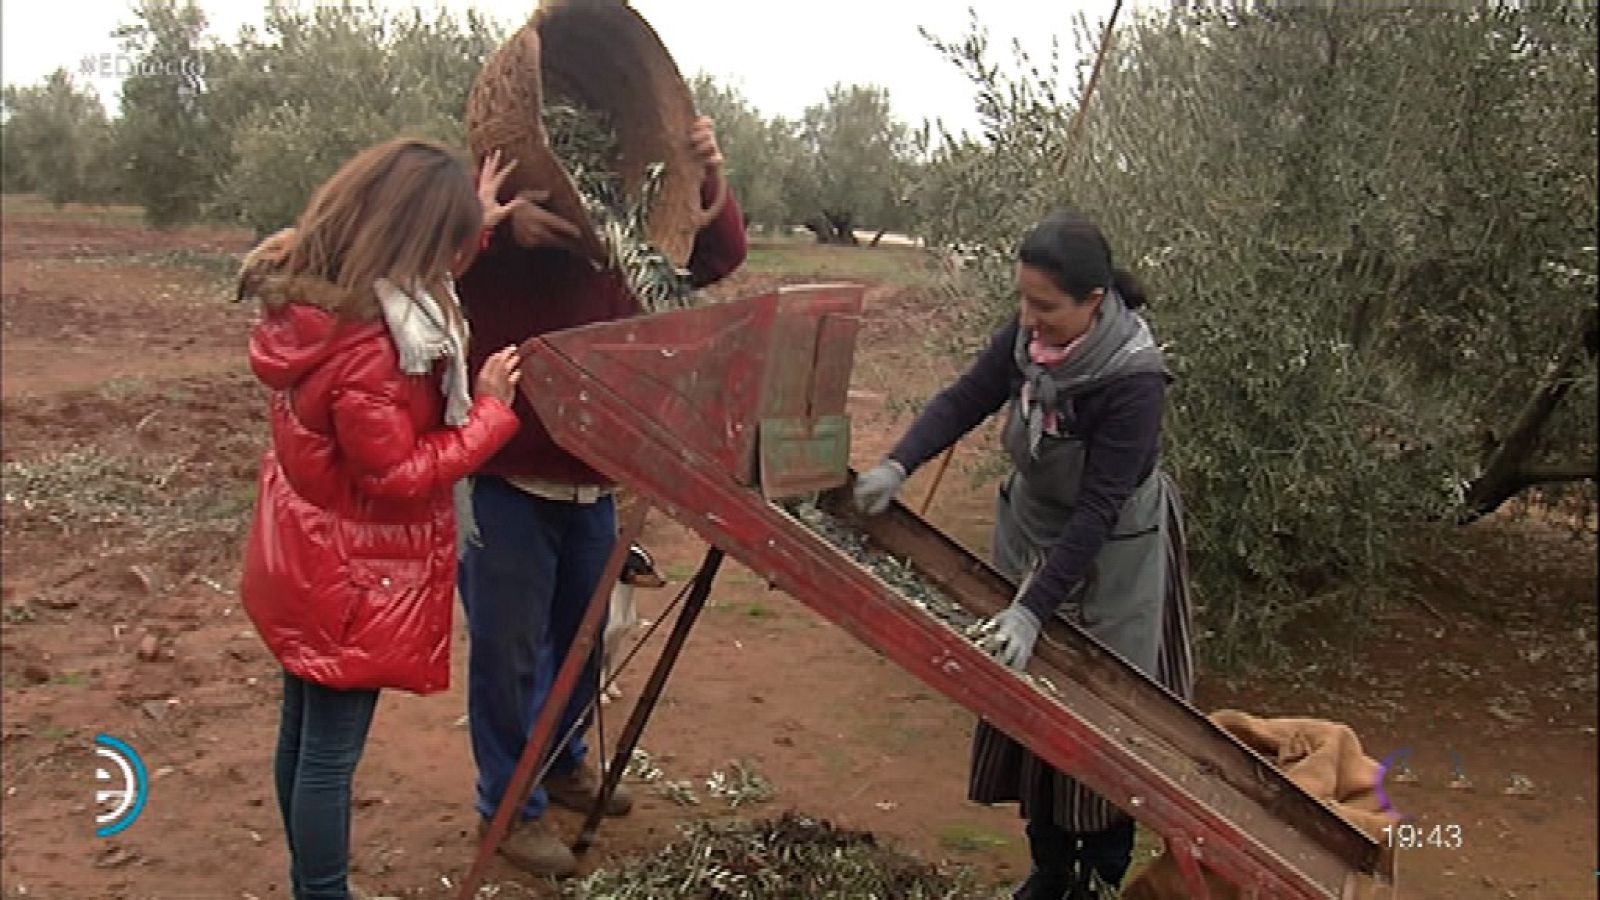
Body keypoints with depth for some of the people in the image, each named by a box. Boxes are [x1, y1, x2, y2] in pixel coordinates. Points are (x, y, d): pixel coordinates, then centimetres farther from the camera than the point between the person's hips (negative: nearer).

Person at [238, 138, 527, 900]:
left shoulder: (304, 292, -1)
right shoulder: (365, 347, -30)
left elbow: (412, 275, 18)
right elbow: (402, 473, -23)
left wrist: (469, 227, 14)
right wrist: (491, 409, -15)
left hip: (301, 564, 10)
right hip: (351, 579, -10)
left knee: (304, 735, 21)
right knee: (330, 752, 4)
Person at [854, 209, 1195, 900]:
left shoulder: (1132, 380, -30)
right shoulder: (1030, 334, -15)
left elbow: (1096, 511, -31)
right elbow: (967, 398, -8)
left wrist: (1033, 609, -34)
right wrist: (899, 464, -25)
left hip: (1110, 558, -6)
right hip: (1032, 537, 6)